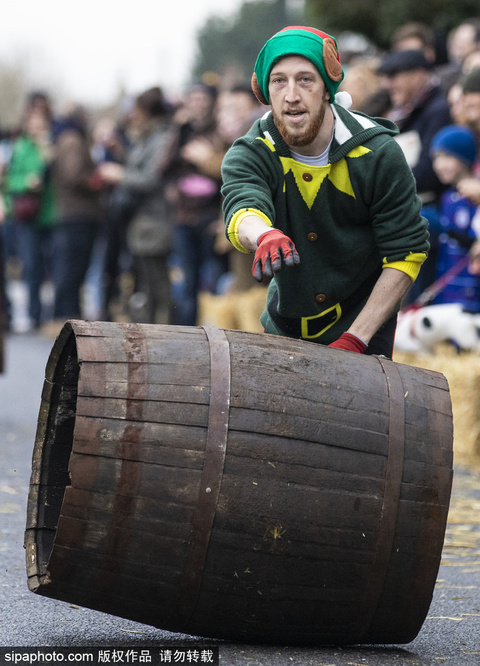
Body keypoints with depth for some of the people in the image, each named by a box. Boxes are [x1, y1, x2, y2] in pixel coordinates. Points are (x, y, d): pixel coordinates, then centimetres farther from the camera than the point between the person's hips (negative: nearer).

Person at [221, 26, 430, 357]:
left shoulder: (379, 155, -18)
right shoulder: (248, 156, -15)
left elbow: (407, 253, -14)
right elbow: (243, 211, -37)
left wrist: (355, 339, -22)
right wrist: (265, 236, -63)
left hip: (364, 320, -2)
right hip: (285, 326, 2)